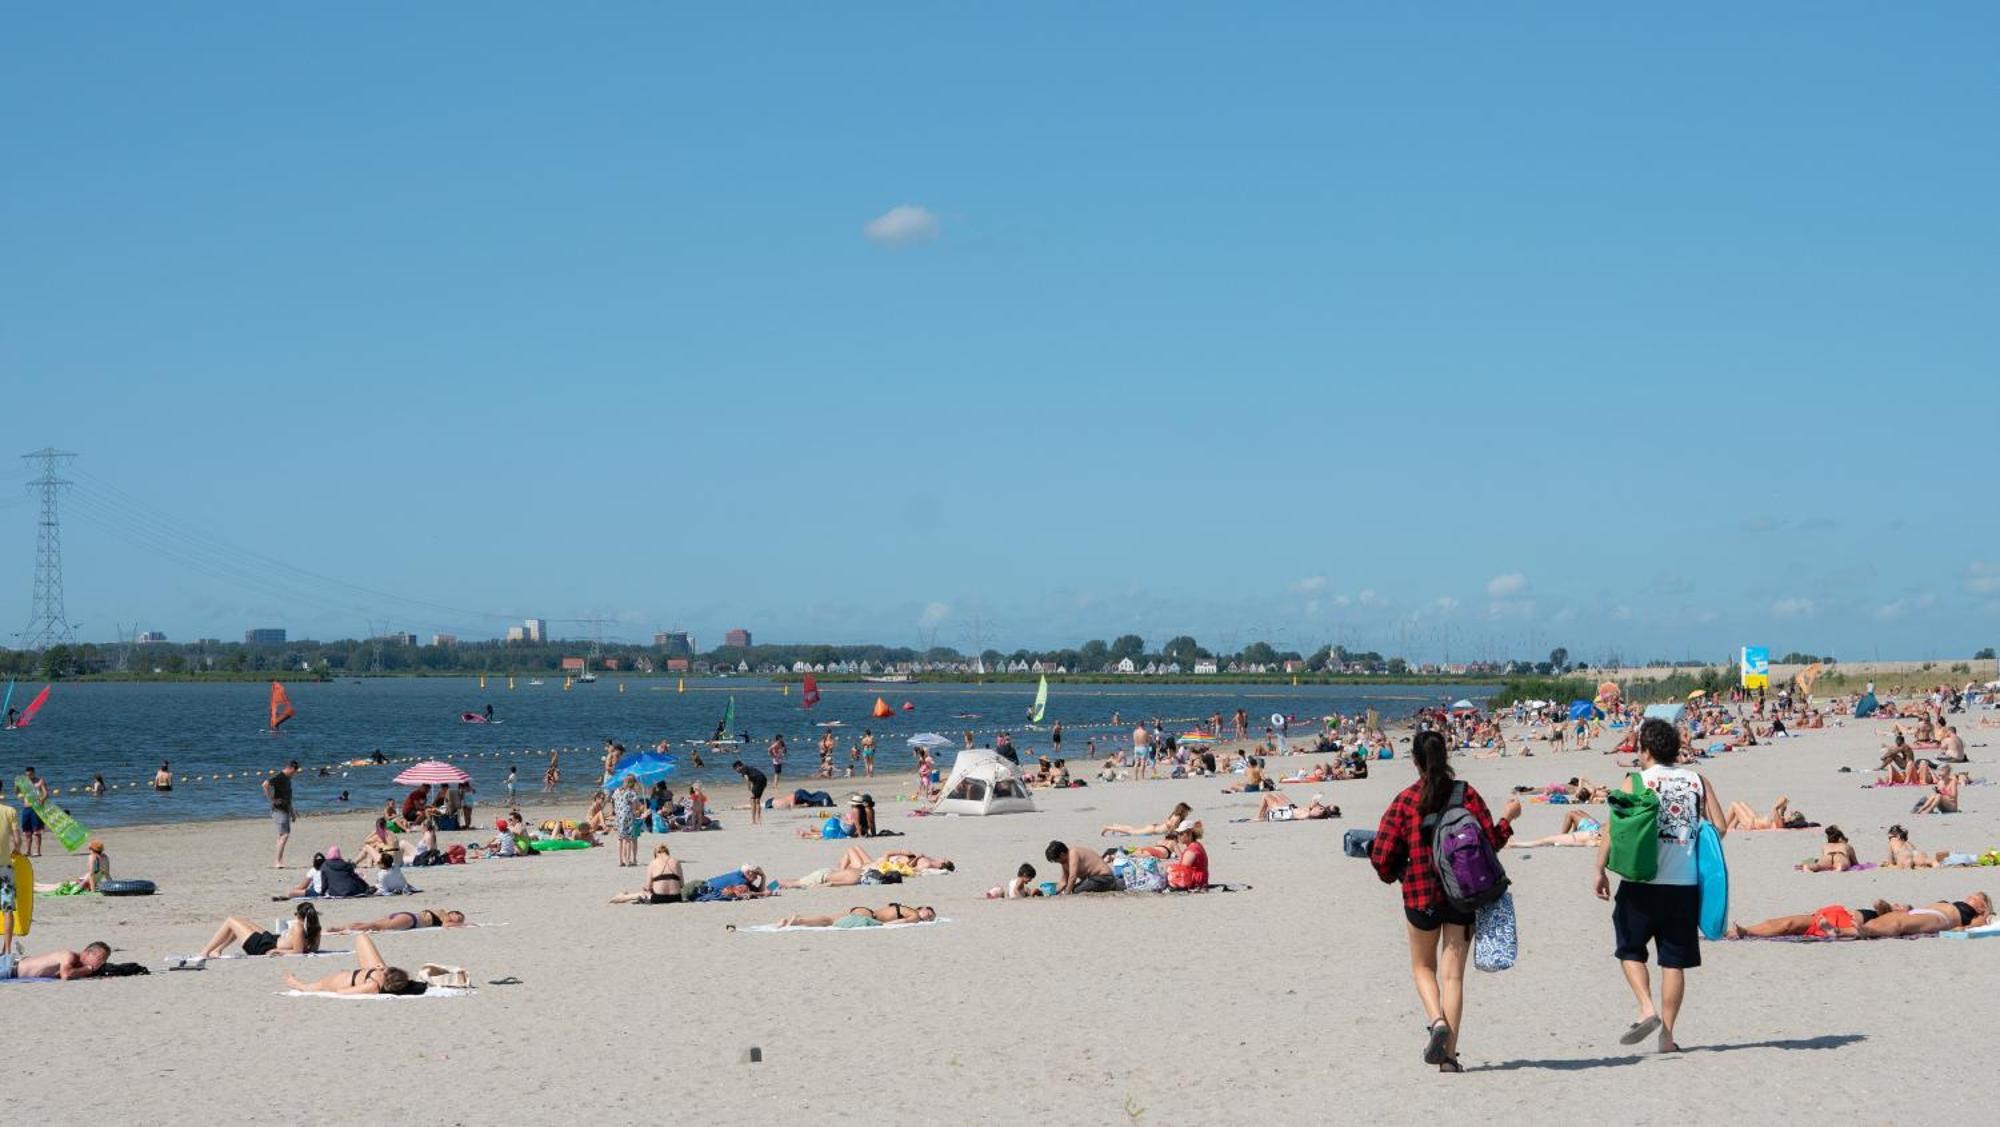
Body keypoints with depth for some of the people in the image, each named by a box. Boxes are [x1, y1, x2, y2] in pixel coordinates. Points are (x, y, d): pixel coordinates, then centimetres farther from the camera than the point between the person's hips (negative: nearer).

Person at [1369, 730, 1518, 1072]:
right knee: (1453, 973, 6)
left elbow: (1382, 857, -7)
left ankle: (1436, 1020, -8)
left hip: (1421, 895, -1)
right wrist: (1508, 817, 14)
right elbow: (1491, 841, -5)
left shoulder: (1404, 801, -7)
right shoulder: (1466, 794, -4)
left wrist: (1393, 874, 15)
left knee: (1423, 967, 19)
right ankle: (1449, 1055, 1)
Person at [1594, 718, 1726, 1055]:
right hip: (1684, 885, 3)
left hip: (1642, 883, -3)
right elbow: (1719, 827, 2)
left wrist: (1600, 870, -1)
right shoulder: (1698, 781, 6)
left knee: (1630, 950, 14)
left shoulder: (1636, 782, -3)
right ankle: (1667, 1034, 9)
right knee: (1674, 959, 9)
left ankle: (1647, 1009, -8)